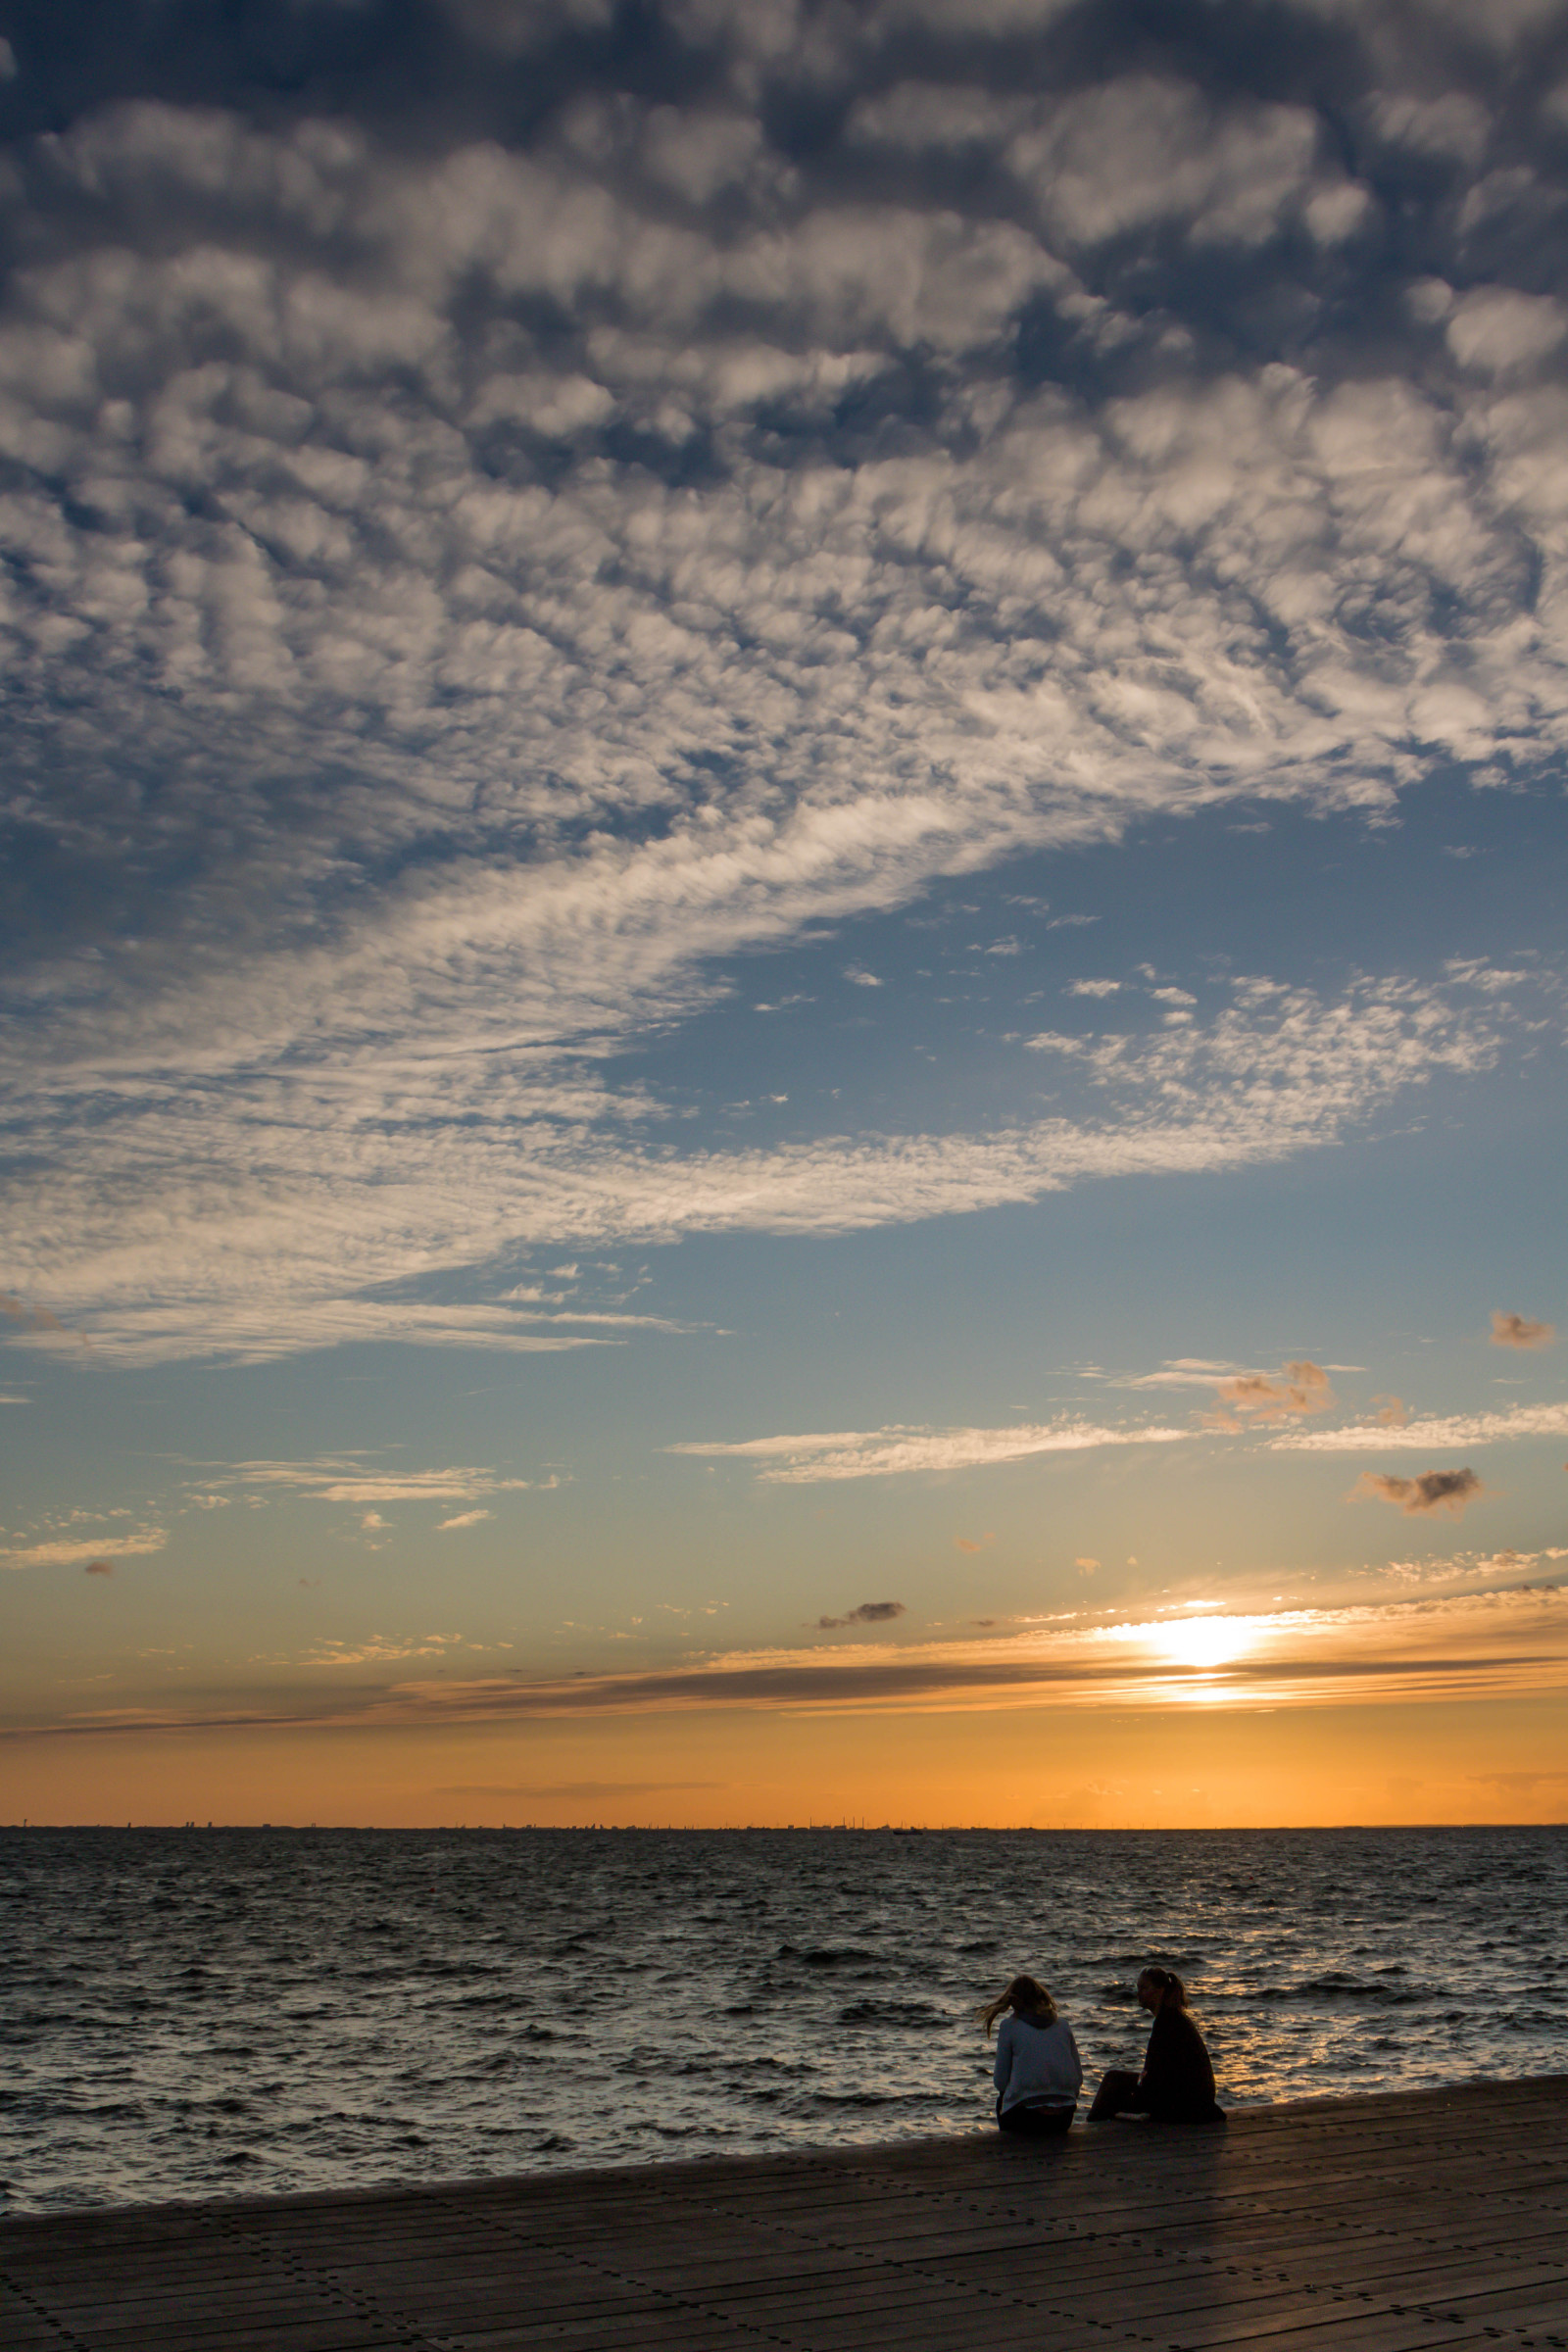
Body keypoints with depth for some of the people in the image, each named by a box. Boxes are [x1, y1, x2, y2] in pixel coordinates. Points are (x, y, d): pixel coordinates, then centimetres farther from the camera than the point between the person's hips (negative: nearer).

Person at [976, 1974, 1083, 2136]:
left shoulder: (1010, 2026, -1)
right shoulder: (1063, 2025, 9)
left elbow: (1000, 2082, 1)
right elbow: (1078, 2077, 10)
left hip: (1026, 2119, -3)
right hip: (1064, 2118, 4)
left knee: (1001, 2100, 30)